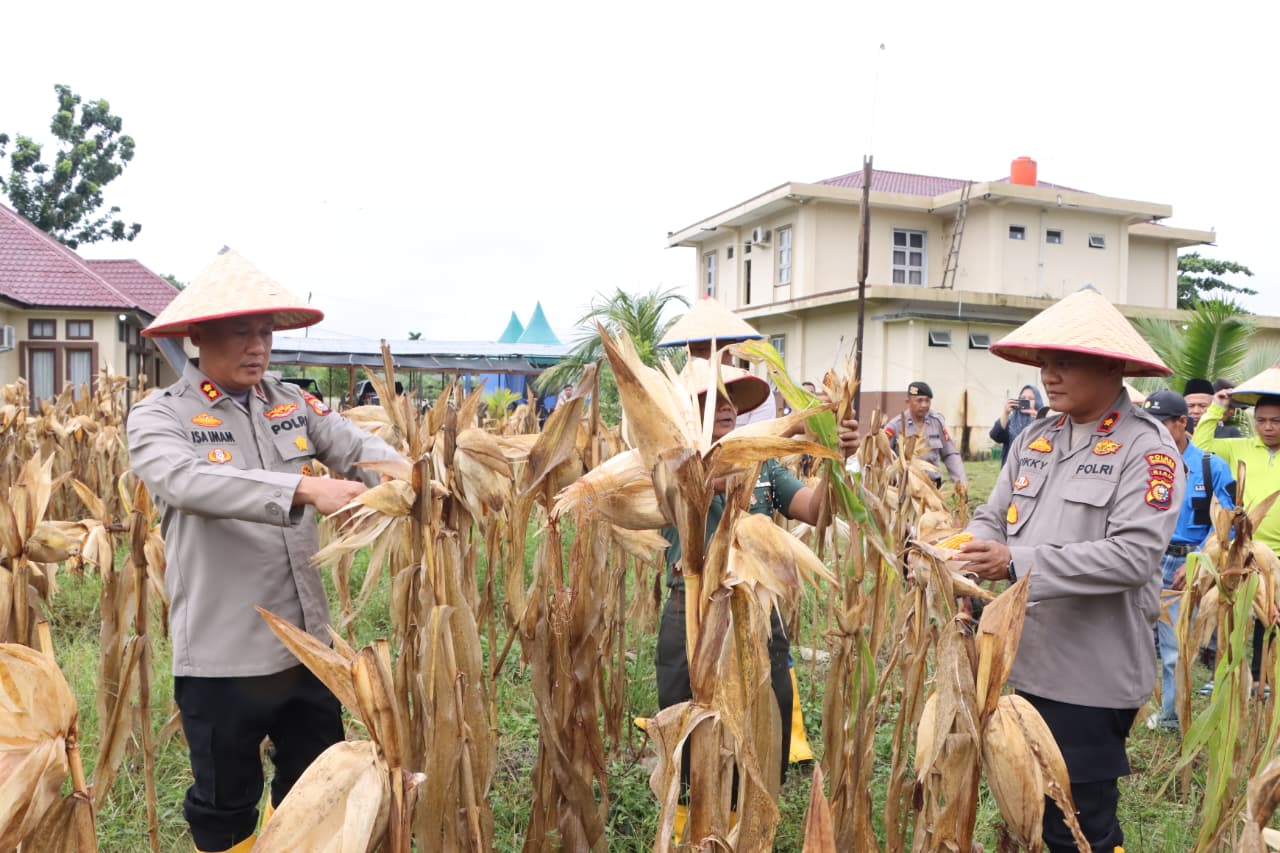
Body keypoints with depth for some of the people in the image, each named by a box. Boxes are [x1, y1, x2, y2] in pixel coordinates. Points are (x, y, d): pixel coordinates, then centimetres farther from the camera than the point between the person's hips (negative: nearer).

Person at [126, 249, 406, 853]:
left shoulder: (293, 403, 5)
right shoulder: (158, 416, -9)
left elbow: (359, 446, -5)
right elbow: (190, 482, -28)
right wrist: (306, 489, -39)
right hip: (221, 656, -4)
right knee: (225, 802, 16)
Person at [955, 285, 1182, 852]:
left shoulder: (1146, 448, -12)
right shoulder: (1034, 439, 8)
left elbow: (1134, 555, -23)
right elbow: (992, 519, 8)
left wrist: (1018, 564, -28)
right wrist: (970, 552, -15)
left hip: (1091, 678, -6)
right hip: (1024, 663, 7)